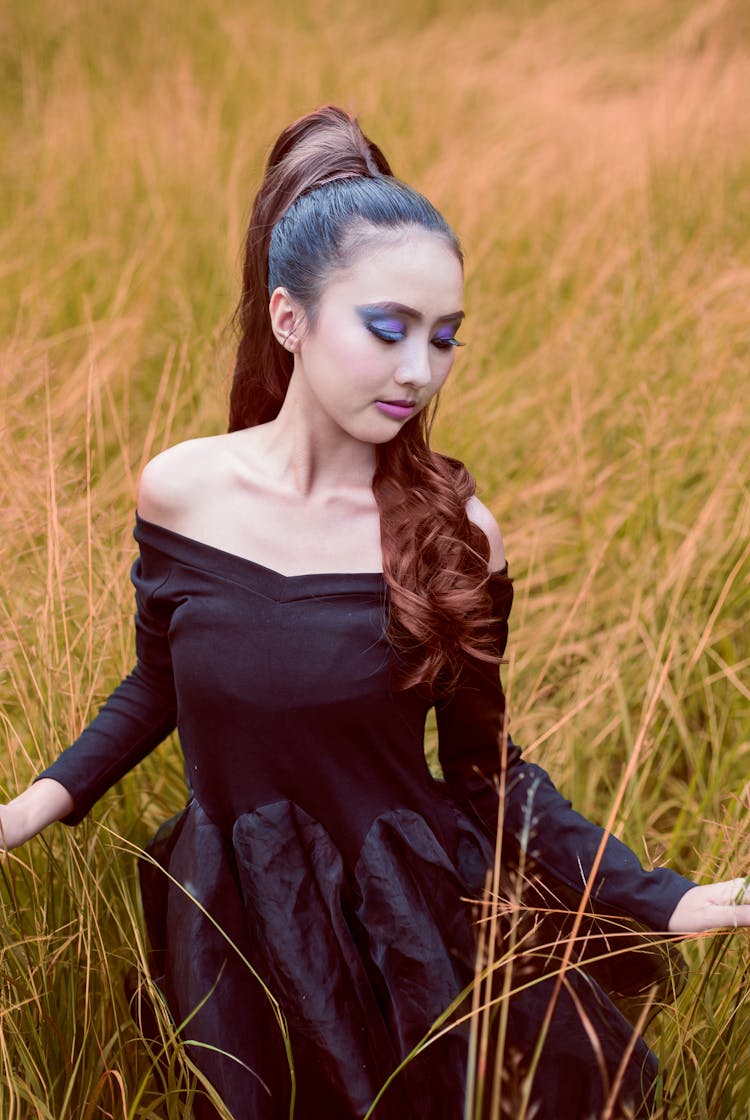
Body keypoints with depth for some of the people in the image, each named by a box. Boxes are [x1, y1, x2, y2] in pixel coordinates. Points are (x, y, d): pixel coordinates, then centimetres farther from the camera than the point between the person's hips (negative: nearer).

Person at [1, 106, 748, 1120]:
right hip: (233, 924, 1)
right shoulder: (182, 492, -10)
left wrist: (661, 900, -14)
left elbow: (486, 764, -5)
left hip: (412, 926, -1)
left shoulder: (454, 535, -14)